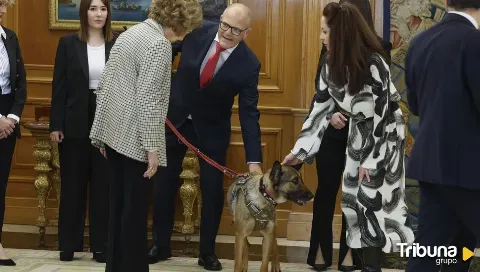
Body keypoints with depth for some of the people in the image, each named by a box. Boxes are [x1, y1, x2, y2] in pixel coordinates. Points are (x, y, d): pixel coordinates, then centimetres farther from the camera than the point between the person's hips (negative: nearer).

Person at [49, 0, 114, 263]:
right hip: (76, 122, -1)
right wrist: (56, 124, -6)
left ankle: (101, 245, 13)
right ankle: (68, 245, 16)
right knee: (72, 184, 7)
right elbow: (59, 86, -1)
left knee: (103, 185, 5)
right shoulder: (68, 43, 0)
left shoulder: (117, 45, 3)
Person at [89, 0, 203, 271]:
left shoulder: (130, 34, 14)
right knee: (135, 208, -1)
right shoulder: (159, 44, -14)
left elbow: (104, 86, 17)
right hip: (134, 138, -9)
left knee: (120, 204, 14)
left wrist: (101, 132, 21)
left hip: (114, 132, 9)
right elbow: (148, 100, -22)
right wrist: (152, 147, -20)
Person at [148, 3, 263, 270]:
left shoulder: (249, 64, -20)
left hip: (212, 130, -2)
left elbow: (249, 112, -20)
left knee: (213, 189, 0)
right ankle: (161, 245, 24)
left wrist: (254, 160, -26)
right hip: (175, 119, 2)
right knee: (164, 183, 9)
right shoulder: (198, 32, -16)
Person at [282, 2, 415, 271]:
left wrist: (371, 159, -18)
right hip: (359, 133, 7)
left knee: (374, 196, -10)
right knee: (353, 195, 6)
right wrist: (299, 151, -6)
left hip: (386, 132, -7)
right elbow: (321, 109, -3)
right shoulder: (331, 67, -7)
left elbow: (380, 115, -22)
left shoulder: (374, 65, -28)